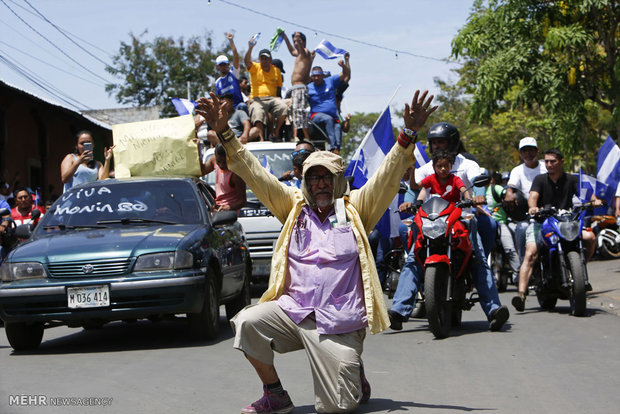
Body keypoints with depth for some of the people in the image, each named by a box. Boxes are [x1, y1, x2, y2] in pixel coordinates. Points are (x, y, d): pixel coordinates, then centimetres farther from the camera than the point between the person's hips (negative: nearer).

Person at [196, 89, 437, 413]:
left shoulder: (355, 210, 8)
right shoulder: (295, 206, 13)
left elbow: (387, 178, -3)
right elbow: (256, 175, 8)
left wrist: (408, 136, -17)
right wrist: (225, 135, -1)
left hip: (337, 322, -2)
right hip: (293, 310, 3)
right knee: (248, 323, -25)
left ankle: (355, 379, 31)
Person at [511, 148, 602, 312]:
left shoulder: (572, 180, 9)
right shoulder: (540, 179, 6)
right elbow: (533, 196, -11)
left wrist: (594, 200, -28)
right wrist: (533, 207, -34)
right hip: (541, 223, -2)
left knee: (590, 237, -22)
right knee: (530, 254, -24)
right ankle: (521, 294, -33)